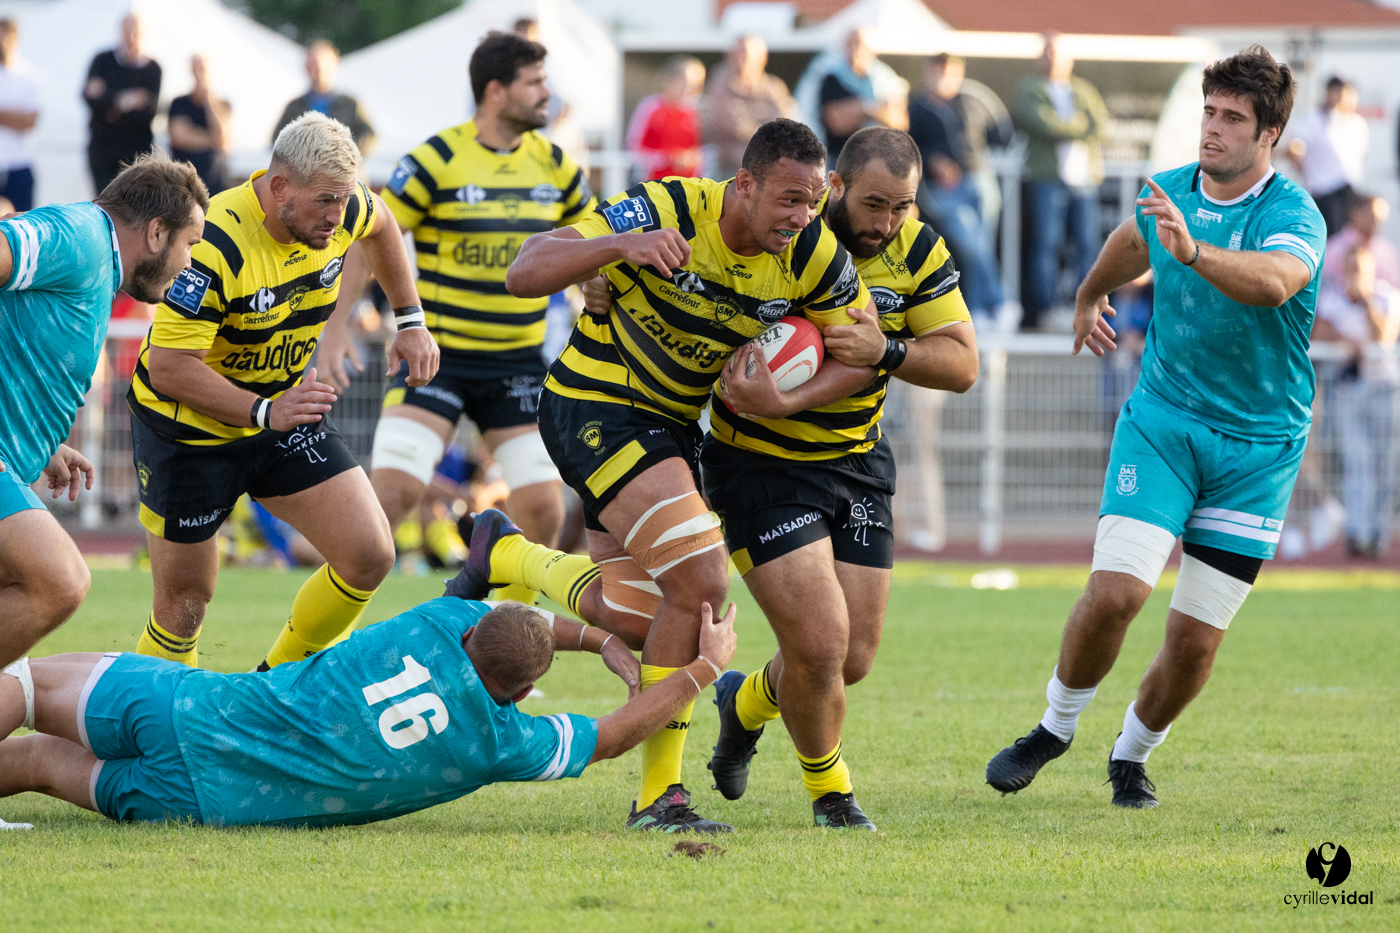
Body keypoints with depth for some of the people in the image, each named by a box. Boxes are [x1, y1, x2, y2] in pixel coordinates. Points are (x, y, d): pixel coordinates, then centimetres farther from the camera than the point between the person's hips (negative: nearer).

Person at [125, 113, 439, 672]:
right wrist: (265, 411, -40)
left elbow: (379, 225, 15)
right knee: (184, 602, 0)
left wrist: (411, 321, 13)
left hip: (285, 412, 6)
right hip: (188, 433, -6)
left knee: (369, 557, -5)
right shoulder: (216, 247, -33)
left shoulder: (339, 210, -12)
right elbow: (169, 366, -33)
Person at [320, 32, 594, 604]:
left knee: (543, 508, -4)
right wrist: (334, 323, -14)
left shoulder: (556, 166, 5)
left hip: (518, 361, 4)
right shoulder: (436, 160, -9)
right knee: (393, 489, -16)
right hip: (437, 355, -4)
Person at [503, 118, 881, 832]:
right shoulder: (668, 211, -26)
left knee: (631, 616, 7)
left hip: (671, 424, 7)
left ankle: (511, 562, 37)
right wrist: (619, 244, -46)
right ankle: (658, 795, -9)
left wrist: (785, 398, -17)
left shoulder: (814, 256, -12)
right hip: (594, 404, -7)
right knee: (699, 580, -20)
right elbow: (525, 274, -29)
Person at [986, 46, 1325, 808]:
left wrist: (1194, 250, -55)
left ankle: (1131, 755, 27)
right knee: (1114, 593, -16)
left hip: (1258, 445, -2)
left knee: (1196, 640, -1)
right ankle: (1055, 727, 8)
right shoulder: (1168, 195, 1)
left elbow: (1274, 281, -39)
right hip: (1161, 422, 2)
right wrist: (1092, 294, 45)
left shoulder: (1293, 215, -15)